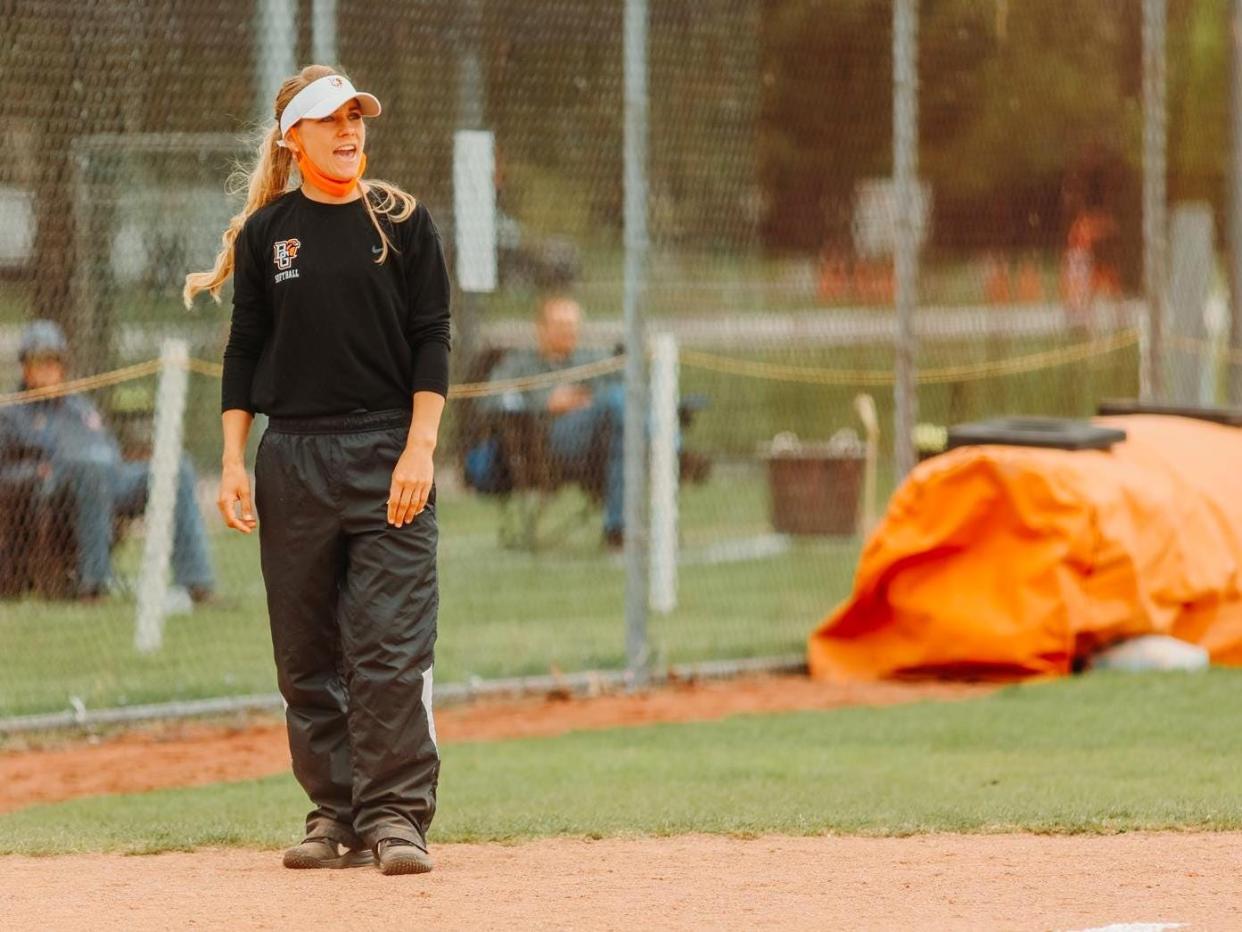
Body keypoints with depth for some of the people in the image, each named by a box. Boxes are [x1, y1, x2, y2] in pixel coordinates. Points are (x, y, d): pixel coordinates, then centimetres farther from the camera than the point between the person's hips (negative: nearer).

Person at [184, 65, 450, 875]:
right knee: (307, 653, 5)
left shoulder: (402, 222, 3)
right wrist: (233, 462, 2)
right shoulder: (264, 232, 8)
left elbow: (432, 342, 1)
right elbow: (245, 352, 10)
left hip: (387, 453, -3)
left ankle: (396, 815, -8)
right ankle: (336, 815, 13)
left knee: (392, 648, -10)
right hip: (293, 460, 3)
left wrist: (420, 449, -9)